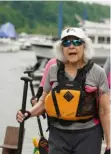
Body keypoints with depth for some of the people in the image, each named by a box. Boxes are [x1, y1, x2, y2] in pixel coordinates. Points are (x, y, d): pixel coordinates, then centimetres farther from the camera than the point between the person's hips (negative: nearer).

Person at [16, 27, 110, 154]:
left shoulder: (97, 72, -5)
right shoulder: (53, 70, 1)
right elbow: (44, 101, 12)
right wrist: (28, 113, -8)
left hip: (87, 135, -2)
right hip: (58, 134, 2)